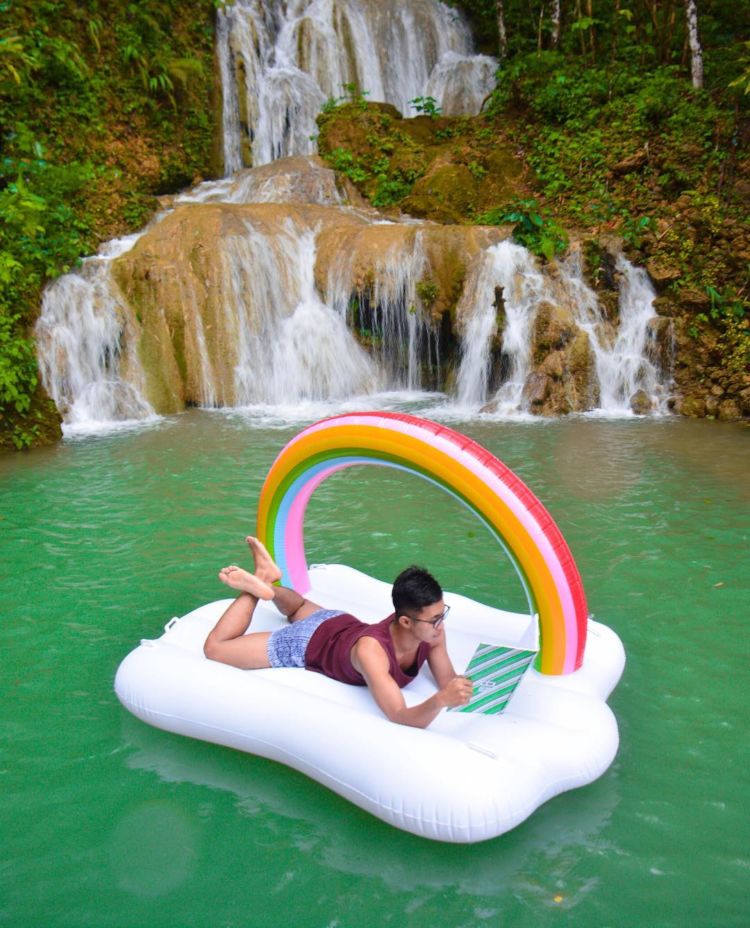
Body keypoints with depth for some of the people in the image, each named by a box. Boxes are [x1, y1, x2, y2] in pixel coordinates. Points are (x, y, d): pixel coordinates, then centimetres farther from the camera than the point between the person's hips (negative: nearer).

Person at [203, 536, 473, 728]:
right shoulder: (370, 650, -47)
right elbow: (401, 718, -52)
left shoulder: (430, 629, -29)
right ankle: (256, 586, 15)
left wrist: (457, 688, -40)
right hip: (308, 644, -6)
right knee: (214, 648, 6)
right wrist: (441, 700, -68)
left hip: (344, 624, 6)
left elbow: (447, 681, -19)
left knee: (300, 607, 40)